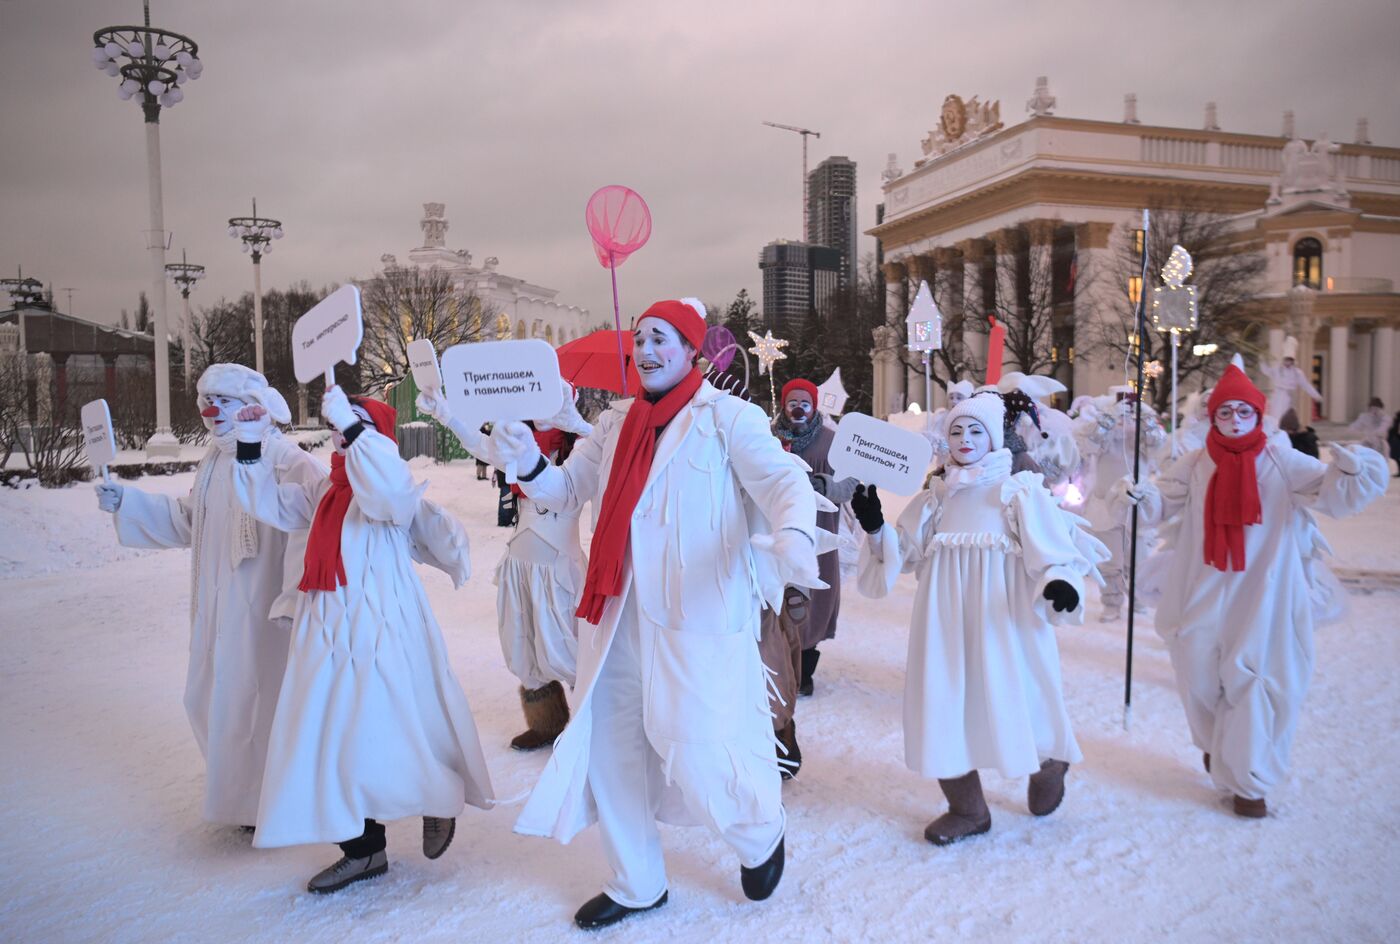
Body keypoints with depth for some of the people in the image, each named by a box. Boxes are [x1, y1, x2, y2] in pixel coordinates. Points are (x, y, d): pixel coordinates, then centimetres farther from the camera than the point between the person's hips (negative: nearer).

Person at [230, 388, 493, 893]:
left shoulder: (393, 489, -9)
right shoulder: (324, 490, 15)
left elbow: (389, 488, -33)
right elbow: (269, 502, 23)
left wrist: (350, 424, -31)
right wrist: (250, 446, 12)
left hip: (382, 630, -8)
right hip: (327, 631, 8)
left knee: (383, 735, -4)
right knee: (326, 739, 9)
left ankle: (442, 798, 27)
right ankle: (362, 850, 23)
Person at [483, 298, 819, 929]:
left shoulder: (727, 417, -4)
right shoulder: (617, 422, 13)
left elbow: (783, 481, -15)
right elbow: (567, 489, 13)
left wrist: (791, 537, -37)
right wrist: (528, 463, -9)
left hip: (699, 617, -6)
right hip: (618, 615, 6)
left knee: (696, 753, -8)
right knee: (609, 747, 12)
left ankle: (761, 835, 28)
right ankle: (635, 884, 35)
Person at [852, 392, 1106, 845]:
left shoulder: (1021, 490, 0)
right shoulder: (936, 496, 12)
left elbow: (1051, 549, -7)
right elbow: (901, 552, 11)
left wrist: (1059, 583, -28)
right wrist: (874, 525, -7)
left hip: (1003, 616, -4)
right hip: (947, 618, 4)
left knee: (1012, 697, 2)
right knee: (944, 701, 3)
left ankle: (1048, 766, 38)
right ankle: (967, 808, 21)